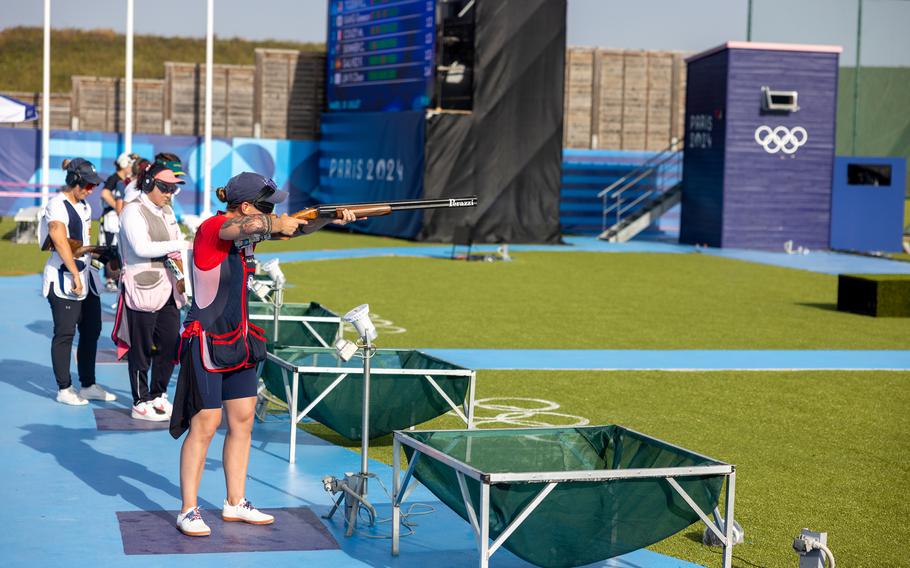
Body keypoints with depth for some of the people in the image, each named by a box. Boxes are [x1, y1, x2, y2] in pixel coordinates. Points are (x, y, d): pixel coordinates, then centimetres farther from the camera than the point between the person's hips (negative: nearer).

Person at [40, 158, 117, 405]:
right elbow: (60, 241, -21)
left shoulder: (84, 207, 15)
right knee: (65, 333, -2)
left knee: (91, 330, 11)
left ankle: (88, 385, 20)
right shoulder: (57, 205, -13)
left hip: (86, 276, 9)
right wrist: (75, 275, -24)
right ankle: (64, 389, 5)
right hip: (63, 277, -9)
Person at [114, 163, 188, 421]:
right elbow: (141, 247, -21)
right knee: (142, 348, -1)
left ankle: (158, 396, 23)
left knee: (170, 343, 8)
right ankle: (141, 403, 8)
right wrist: (180, 245, -21)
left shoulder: (166, 210, 16)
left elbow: (177, 238, 25)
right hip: (143, 288, -8)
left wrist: (176, 251, 1)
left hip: (167, 288, 8)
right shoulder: (133, 211, -10)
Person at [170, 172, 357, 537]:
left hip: (238, 339, 9)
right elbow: (253, 225, -38)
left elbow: (293, 228, 8)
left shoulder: (246, 229, 6)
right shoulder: (213, 228, -18)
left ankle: (236, 503, 21)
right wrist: (277, 224, -19)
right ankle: (188, 511, 2)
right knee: (205, 424, -6)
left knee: (242, 420, 10)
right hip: (206, 340, -9)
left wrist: (330, 219, -8)